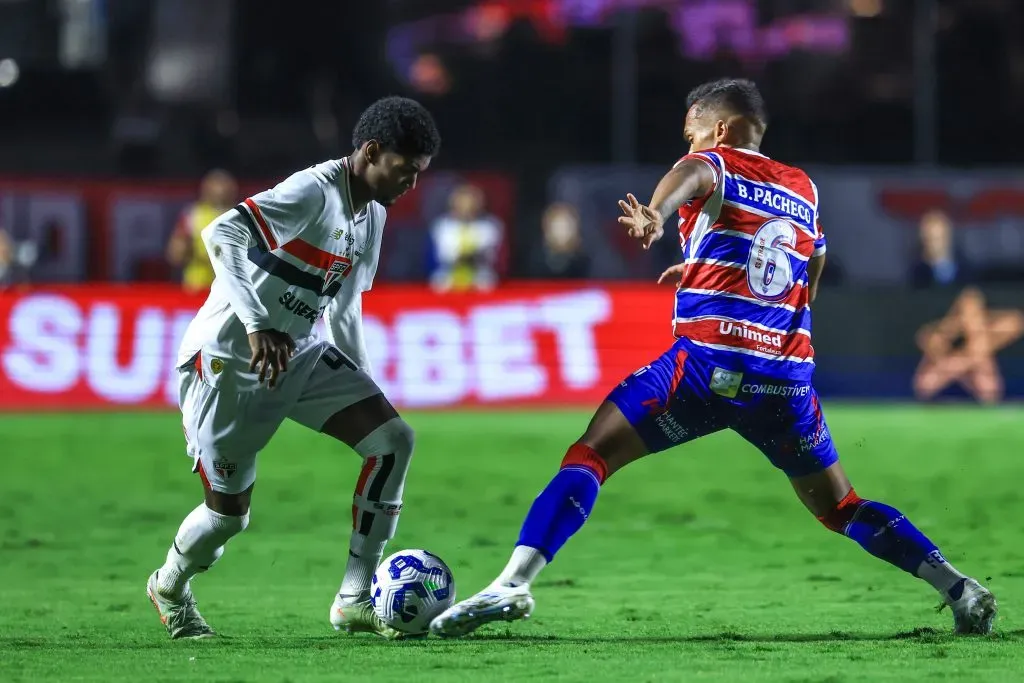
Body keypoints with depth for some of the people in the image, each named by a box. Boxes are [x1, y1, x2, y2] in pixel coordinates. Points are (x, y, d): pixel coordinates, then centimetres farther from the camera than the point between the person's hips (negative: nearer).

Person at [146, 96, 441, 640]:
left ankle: (355, 600, -5)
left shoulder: (372, 214, 8)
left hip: (300, 355, 8)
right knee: (230, 510, -4)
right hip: (229, 357, -8)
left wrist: (362, 386, 18)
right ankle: (170, 586, 31)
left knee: (393, 440, -9)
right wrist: (258, 325, -40)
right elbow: (221, 234, -34)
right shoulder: (313, 193, -20)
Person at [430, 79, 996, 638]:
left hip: (709, 362, -5)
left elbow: (689, 175, -21)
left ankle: (512, 584, -20)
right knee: (839, 507, 20)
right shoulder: (803, 190, 22)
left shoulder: (715, 165, 6)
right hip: (788, 375, 5)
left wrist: (653, 216, -45)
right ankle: (960, 589, 10)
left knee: (589, 457, -3)